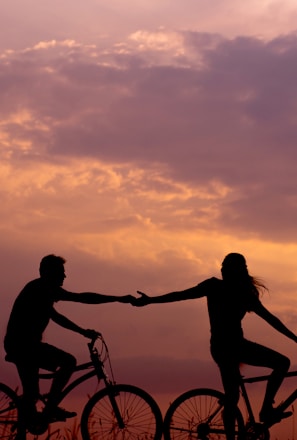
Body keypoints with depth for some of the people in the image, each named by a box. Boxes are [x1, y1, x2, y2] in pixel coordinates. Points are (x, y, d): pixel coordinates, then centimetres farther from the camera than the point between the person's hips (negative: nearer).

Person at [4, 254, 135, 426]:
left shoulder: (37, 289, 19)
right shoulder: (43, 288, -12)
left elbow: (54, 315, 28)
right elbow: (82, 298, -16)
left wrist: (83, 331, 25)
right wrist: (118, 299, -15)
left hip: (16, 345, 10)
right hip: (25, 344, -10)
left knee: (31, 393, 16)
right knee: (69, 361, -12)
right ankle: (51, 407, -9)